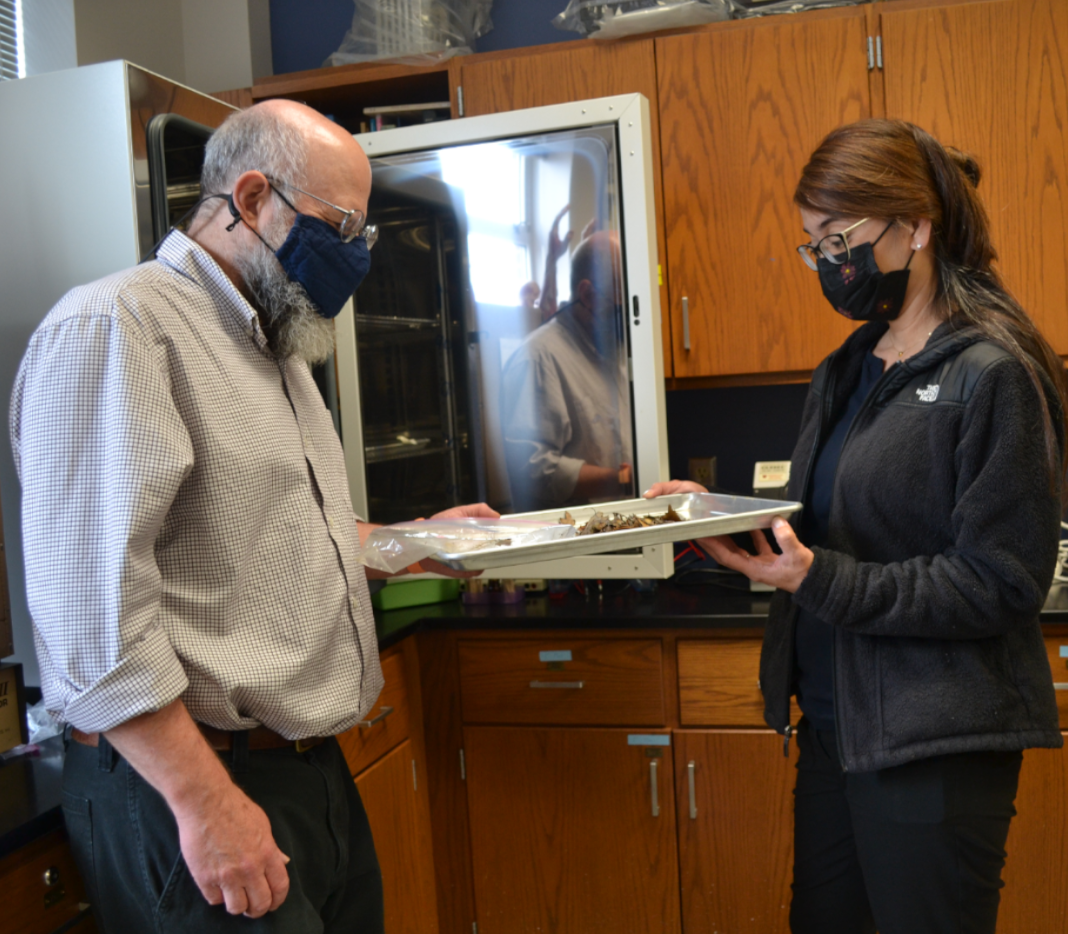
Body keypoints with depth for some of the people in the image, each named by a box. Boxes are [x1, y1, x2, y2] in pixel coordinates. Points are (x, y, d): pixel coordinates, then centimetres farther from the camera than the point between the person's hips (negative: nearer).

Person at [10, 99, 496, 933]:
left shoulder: (276, 348, 17)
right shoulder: (112, 329, -15)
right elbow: (91, 604, -23)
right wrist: (208, 805, -23)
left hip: (314, 769, 9)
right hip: (183, 789, -9)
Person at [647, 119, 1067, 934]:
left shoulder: (994, 375, -15)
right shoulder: (848, 370, 10)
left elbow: (998, 585, -17)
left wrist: (822, 581, -24)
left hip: (933, 747, -8)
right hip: (834, 720, 8)